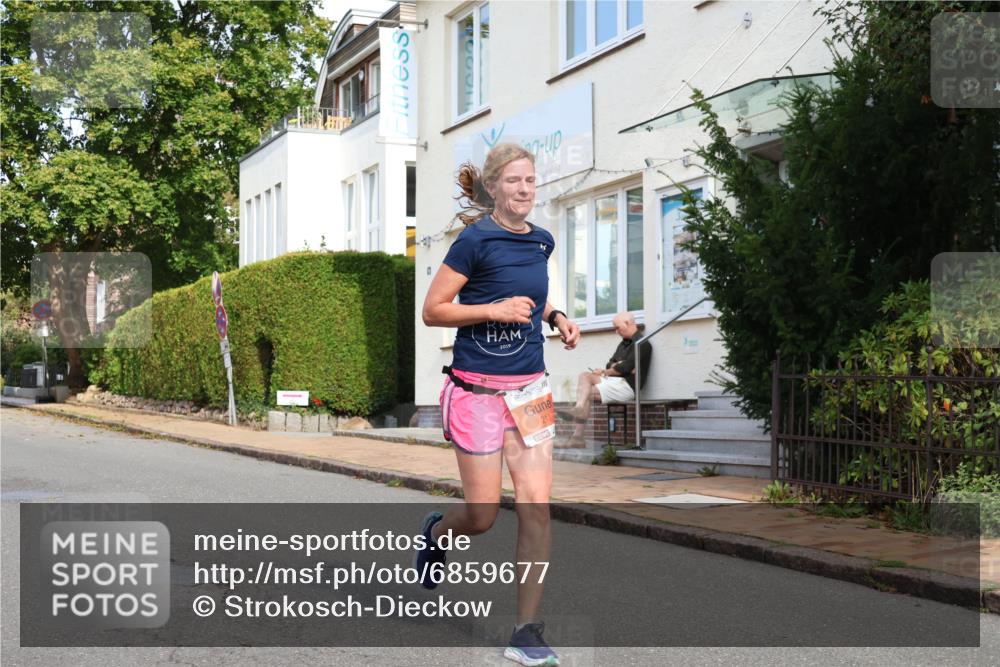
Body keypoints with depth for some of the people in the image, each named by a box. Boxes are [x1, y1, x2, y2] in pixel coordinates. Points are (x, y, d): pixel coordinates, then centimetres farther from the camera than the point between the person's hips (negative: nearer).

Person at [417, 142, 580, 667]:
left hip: (529, 387, 5)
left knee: (536, 505, -5)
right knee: (483, 516, 0)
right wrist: (495, 310, -19)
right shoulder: (476, 240, -10)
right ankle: (436, 531, 38)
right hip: (478, 390, -5)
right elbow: (432, 311, -9)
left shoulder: (542, 242, 9)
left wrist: (555, 316, 9)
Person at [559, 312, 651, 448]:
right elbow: (610, 364, 19)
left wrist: (606, 372, 1)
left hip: (627, 385, -9)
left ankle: (577, 436, -22)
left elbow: (626, 367, -14)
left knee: (588, 392, -21)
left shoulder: (642, 344, -6)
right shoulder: (624, 344, 25)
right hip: (613, 380, 9)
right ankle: (579, 408, -34)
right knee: (584, 376, -12)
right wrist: (616, 367, -6)